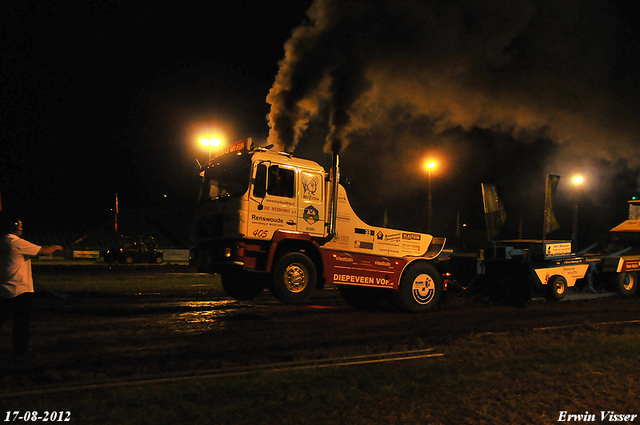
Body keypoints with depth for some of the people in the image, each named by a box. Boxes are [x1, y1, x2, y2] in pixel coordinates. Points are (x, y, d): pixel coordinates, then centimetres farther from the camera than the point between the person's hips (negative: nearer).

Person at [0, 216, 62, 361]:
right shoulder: (17, 243, -17)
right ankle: (19, 354, 12)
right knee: (21, 323, 5)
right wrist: (55, 247, 4)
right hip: (20, 290, -7)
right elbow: (44, 251, -14)